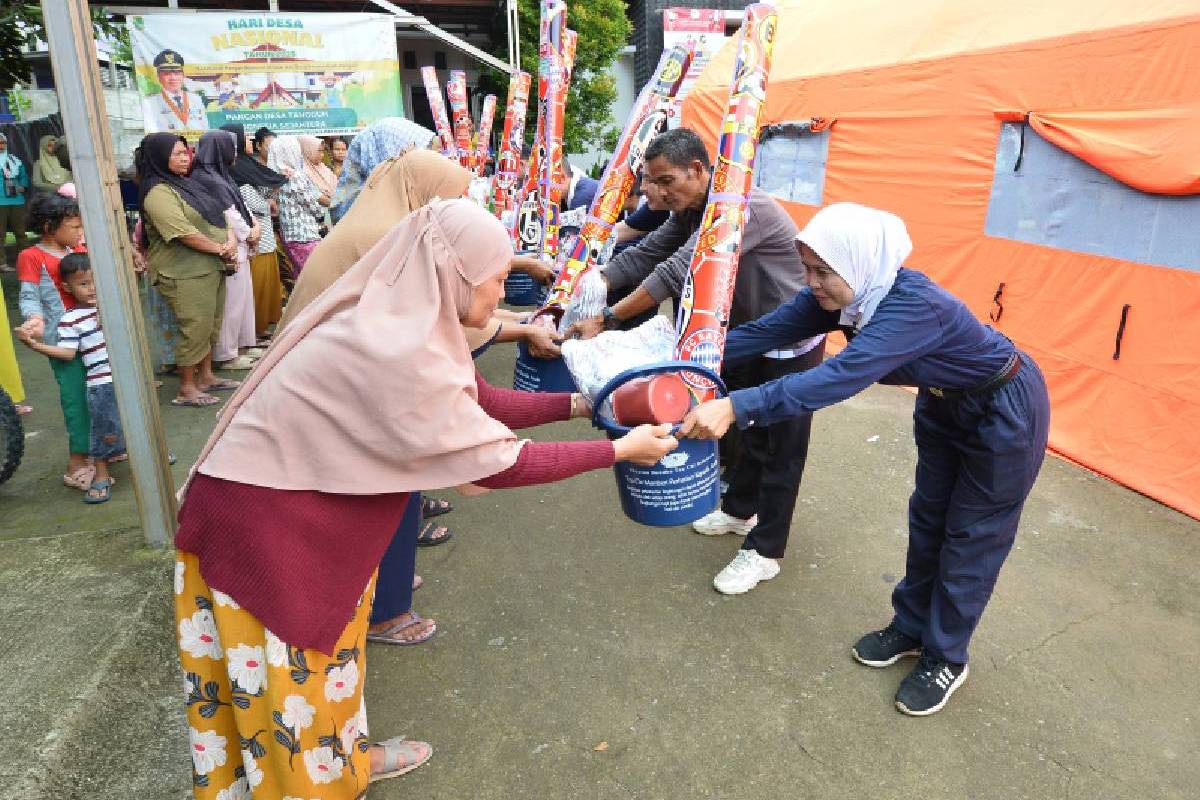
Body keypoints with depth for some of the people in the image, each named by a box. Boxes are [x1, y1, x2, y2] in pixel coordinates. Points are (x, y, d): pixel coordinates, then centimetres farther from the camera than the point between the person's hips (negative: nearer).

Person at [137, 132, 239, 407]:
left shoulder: (188, 184, 16)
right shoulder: (158, 193, -13)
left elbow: (219, 214, 15)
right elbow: (183, 232, -22)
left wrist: (231, 239, -4)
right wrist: (220, 249, -13)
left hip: (212, 268, 9)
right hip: (184, 274, -9)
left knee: (211, 326, 15)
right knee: (195, 329, -5)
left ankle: (206, 376, 27)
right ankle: (186, 389, 6)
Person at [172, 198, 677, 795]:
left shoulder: (402, 323, -1)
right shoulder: (395, 349, -31)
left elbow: (481, 403, 6)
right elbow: (498, 462, -26)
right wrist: (620, 450, -16)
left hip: (301, 505, 9)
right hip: (264, 520, -9)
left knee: (322, 647, 25)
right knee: (297, 672, 11)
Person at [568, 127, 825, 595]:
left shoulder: (741, 206, -30)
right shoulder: (690, 212, 0)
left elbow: (679, 271, -38)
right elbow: (643, 256, -4)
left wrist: (606, 320, -38)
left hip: (791, 342, -9)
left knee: (780, 446, 2)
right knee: (746, 428, 20)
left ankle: (764, 552, 12)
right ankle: (740, 510, 40)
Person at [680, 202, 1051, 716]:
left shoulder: (915, 306, -40)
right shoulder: (842, 294, -17)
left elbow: (841, 378, -52)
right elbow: (766, 331, -19)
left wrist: (735, 408, -60)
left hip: (1004, 411, -7)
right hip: (944, 404, 7)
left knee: (970, 537, 6)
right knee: (927, 519, 17)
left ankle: (945, 659, 24)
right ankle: (911, 627, 36)